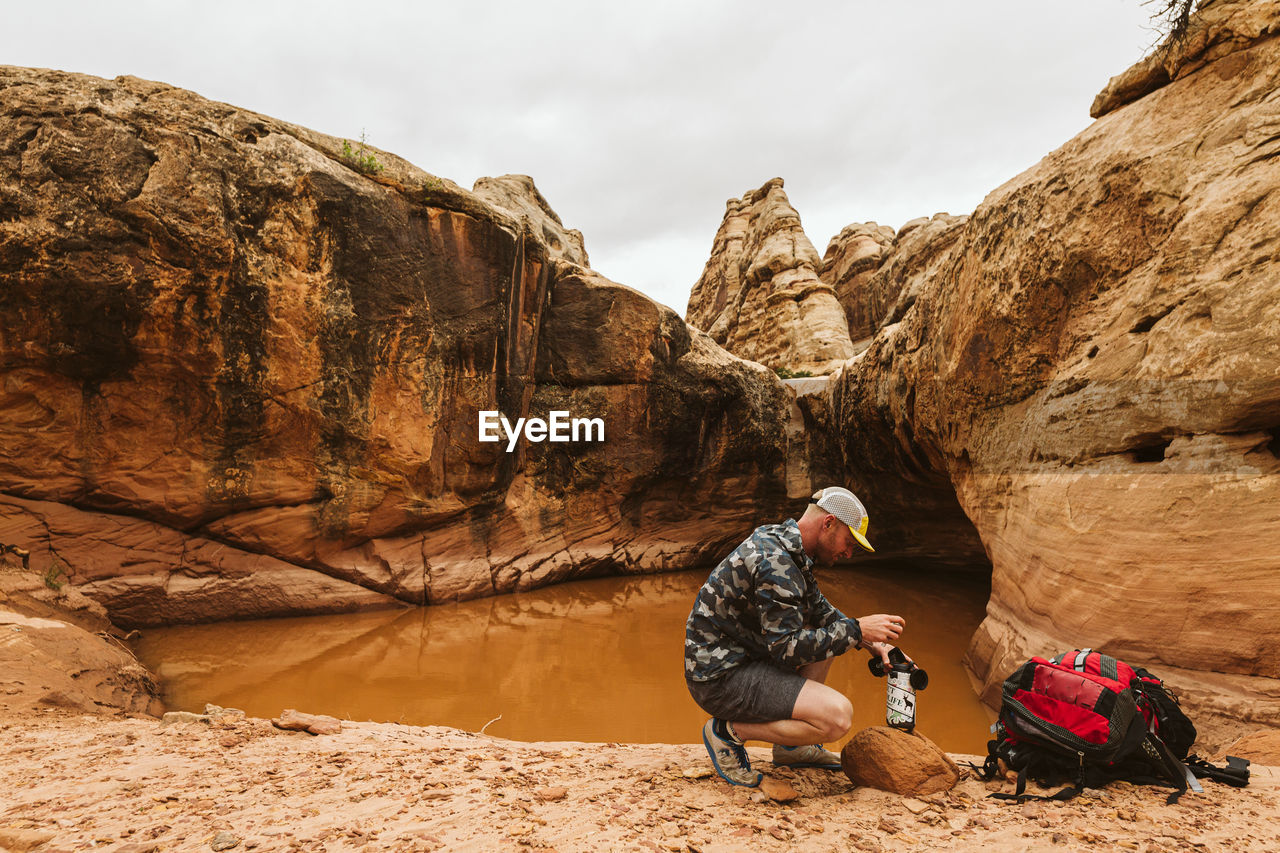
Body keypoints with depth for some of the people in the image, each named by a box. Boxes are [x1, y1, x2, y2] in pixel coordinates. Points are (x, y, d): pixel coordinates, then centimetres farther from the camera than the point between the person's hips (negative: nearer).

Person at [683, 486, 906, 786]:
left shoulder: (786, 546, 9)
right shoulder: (774, 560, -23)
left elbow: (819, 610, 22)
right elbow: (788, 648, -24)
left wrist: (869, 642, 10)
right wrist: (856, 629, -17)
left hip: (739, 656, 11)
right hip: (720, 679, -11)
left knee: (827, 633, 22)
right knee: (838, 717, -21)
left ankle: (792, 747, 20)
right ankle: (730, 731, -5)